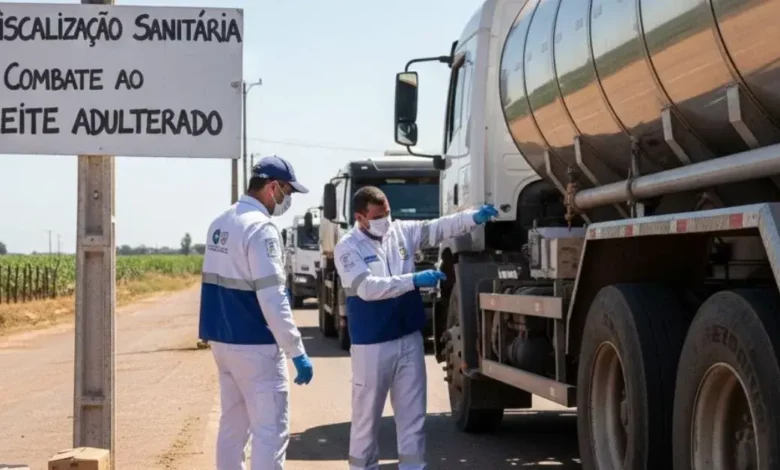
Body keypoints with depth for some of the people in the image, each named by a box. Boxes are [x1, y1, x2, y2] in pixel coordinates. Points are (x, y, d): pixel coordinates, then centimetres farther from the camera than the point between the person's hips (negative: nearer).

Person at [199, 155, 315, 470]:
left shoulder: (220, 223, 10)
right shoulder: (261, 228, -17)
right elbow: (272, 299, -22)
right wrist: (297, 352, -19)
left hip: (221, 340, 9)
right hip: (254, 345, -9)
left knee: (232, 424, 16)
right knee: (270, 430, -3)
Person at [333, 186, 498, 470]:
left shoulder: (402, 231, 5)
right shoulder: (348, 247, -11)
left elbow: (439, 228, 1)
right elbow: (367, 287, -23)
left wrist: (474, 218, -17)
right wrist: (414, 280, -27)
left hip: (409, 338, 5)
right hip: (371, 344, -5)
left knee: (413, 414, 8)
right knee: (366, 414, 6)